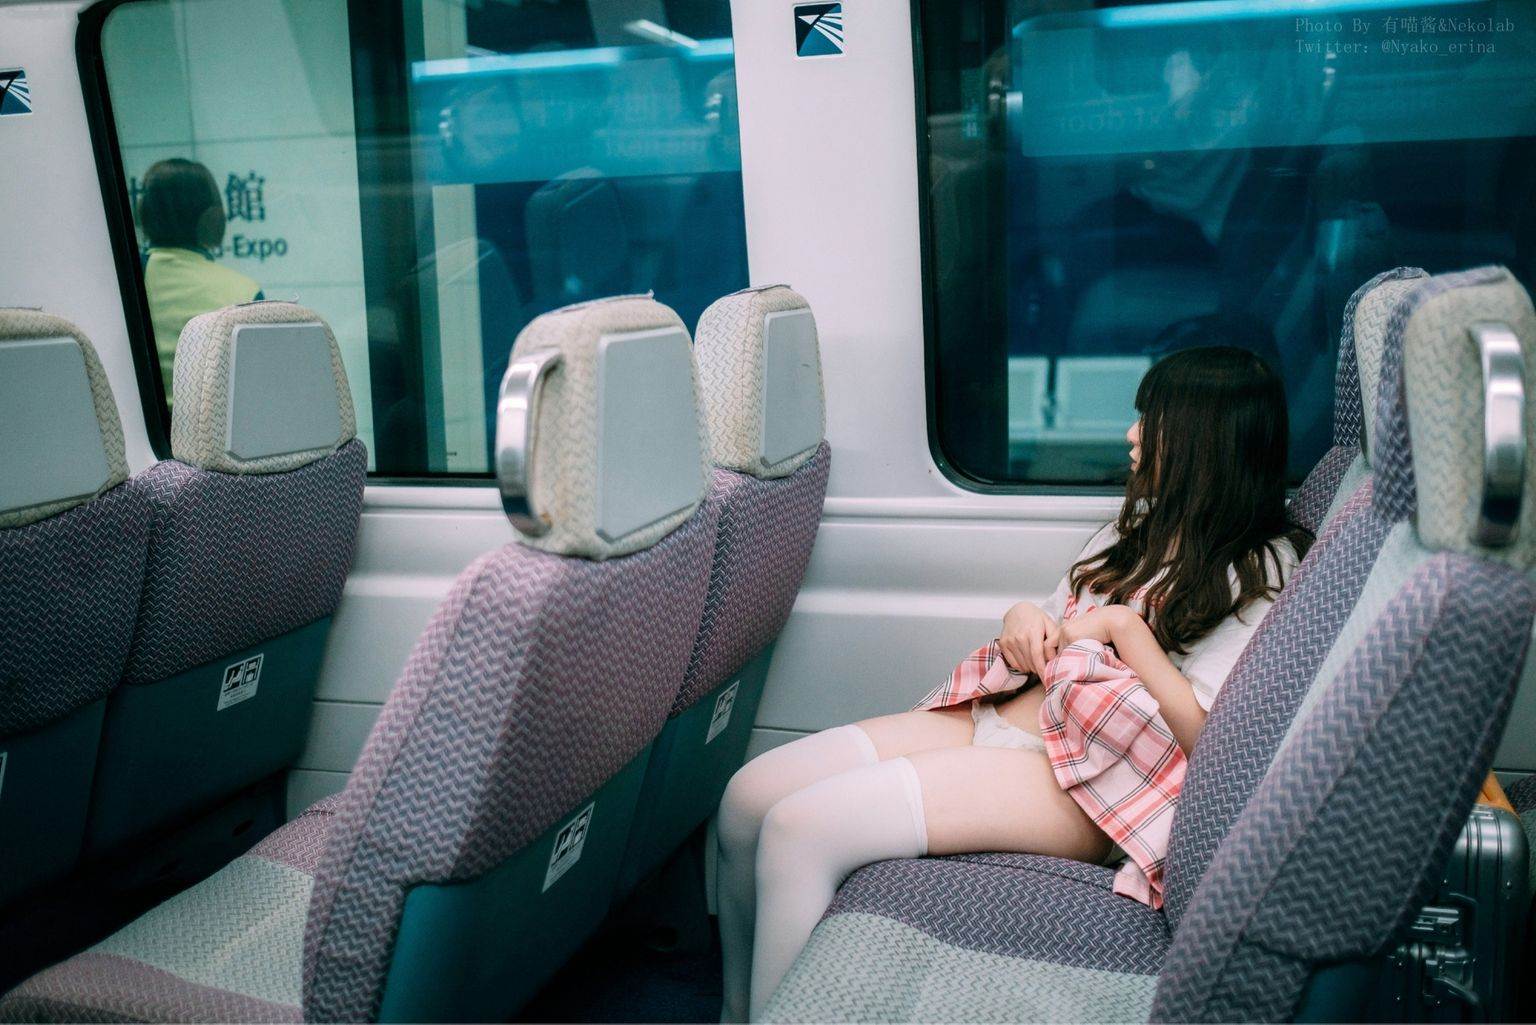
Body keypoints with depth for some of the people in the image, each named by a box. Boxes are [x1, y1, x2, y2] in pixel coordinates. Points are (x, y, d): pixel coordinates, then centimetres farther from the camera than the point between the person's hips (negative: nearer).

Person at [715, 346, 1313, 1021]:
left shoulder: (1263, 571, -3)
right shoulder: (1143, 523, 20)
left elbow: (1206, 740, -12)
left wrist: (1123, 627, -12)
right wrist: (1023, 620, 1)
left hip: (1075, 780, -8)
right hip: (991, 722, 8)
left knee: (799, 829, -25)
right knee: (749, 795, -8)